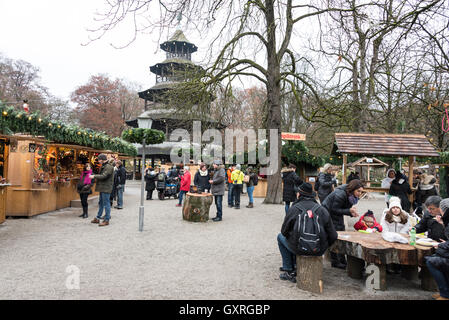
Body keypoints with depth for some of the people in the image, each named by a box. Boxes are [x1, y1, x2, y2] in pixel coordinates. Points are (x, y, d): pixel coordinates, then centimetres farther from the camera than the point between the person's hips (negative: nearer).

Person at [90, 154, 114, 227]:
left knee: (106, 203, -4)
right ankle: (98, 218, 27)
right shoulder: (104, 166, 16)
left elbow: (104, 176, -23)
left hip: (106, 188, -10)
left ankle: (106, 220, 2)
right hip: (103, 188, 10)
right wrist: (95, 176, 5)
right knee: (101, 203, 17)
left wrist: (94, 176, -13)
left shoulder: (109, 167, -16)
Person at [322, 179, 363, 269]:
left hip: (338, 215, 9)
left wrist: (352, 212, -17)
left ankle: (342, 261, 17)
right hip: (329, 214, -9)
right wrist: (349, 211, -32)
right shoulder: (340, 194, -31)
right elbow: (334, 209, -28)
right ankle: (335, 262, 5)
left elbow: (344, 207, 4)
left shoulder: (350, 194, -6)